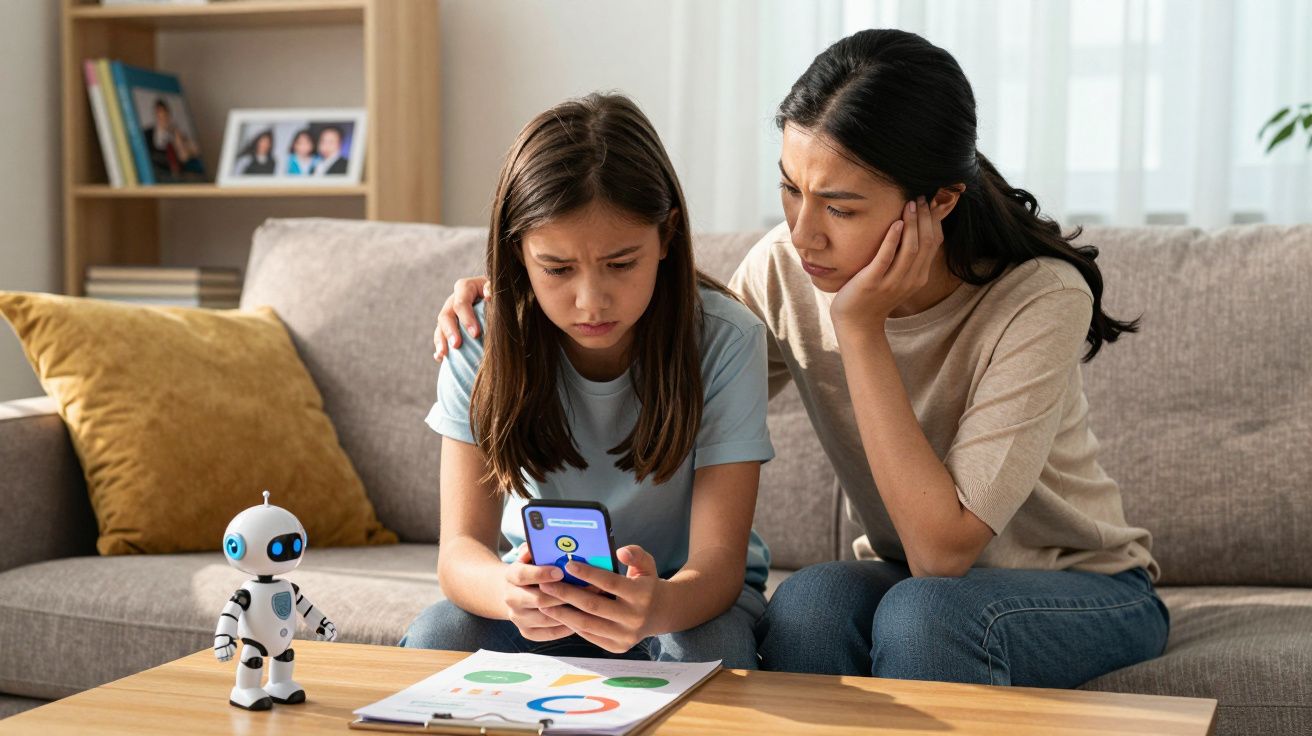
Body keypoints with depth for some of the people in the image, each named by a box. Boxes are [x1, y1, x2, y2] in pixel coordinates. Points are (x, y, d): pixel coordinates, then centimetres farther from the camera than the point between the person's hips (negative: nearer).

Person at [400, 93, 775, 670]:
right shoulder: (483, 345, -15)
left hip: (687, 590, -2)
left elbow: (718, 558, -24)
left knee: (704, 651, -35)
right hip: (544, 588, 2)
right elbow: (460, 547, -19)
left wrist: (658, 604, -49)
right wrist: (510, 591, -46)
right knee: (433, 640, -26)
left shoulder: (725, 341, -20)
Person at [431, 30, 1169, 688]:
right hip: (904, 579, 3)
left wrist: (860, 328, -33)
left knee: (921, 611, -34)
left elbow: (942, 549, -31)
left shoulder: (1039, 299, -28)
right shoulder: (787, 271, -14)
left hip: (1083, 585, -3)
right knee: (810, 599, -30)